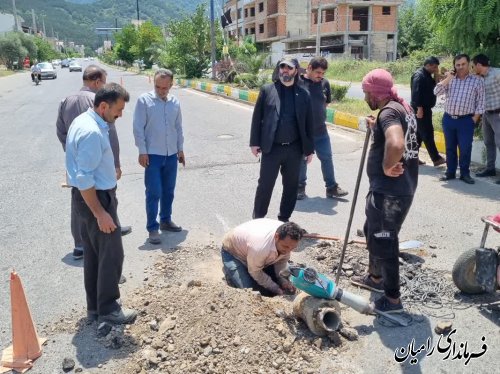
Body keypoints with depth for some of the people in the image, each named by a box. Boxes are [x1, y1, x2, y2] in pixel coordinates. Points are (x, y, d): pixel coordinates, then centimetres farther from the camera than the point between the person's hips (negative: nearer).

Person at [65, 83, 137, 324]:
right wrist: (100, 213, -23)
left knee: (94, 253, 17)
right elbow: (84, 179, -26)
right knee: (111, 253, 0)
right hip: (95, 197, -11)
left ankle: (95, 306, 28)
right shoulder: (92, 132, -24)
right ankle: (108, 309, 14)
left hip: (94, 194, 11)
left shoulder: (86, 121, 8)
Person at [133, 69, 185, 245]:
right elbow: (138, 128, -8)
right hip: (153, 155, -5)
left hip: (171, 154, 5)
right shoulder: (144, 100, -8)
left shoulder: (175, 102, 5)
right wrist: (142, 151, -12)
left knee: (168, 191, 14)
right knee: (153, 193, -3)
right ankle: (152, 228, 6)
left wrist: (180, 149, 14)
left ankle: (165, 220, 30)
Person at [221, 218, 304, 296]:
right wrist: (277, 289, -22)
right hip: (232, 252, -6)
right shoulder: (260, 246, -44)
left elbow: (282, 260, -8)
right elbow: (255, 272, -26)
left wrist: (283, 280, -23)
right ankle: (229, 270, 7)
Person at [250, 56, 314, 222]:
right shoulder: (267, 90, 1)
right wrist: (254, 142, -4)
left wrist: (309, 149, 5)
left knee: (291, 186, 11)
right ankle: (257, 219, 17)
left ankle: (284, 219, 27)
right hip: (271, 148, -2)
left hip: (294, 149, 2)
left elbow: (308, 123, 6)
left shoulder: (303, 94, 5)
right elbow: (257, 117, 2)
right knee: (265, 185, 3)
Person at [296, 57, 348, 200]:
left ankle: (332, 187, 21)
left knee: (327, 158, 8)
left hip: (320, 130, 3)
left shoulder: (325, 83, 1)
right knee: (302, 160, 10)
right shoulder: (297, 81, -11)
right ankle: (300, 187, 26)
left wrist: (317, 114, 8)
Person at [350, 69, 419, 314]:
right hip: (397, 189, 11)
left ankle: (393, 299, 14)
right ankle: (375, 277, 43)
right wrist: (376, 128, 12)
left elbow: (396, 145, -40)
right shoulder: (401, 107, 12)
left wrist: (387, 167, -24)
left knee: (383, 242, 1)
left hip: (390, 192, -11)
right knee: (372, 232, 25)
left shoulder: (389, 112, -20)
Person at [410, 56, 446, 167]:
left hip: (425, 108, 10)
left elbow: (433, 88, 19)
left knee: (419, 133, 12)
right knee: (427, 134, -8)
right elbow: (416, 92, -22)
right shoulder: (419, 75, -15)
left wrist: (436, 75, 6)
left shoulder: (427, 75, 17)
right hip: (421, 109, -10)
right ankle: (436, 159, -6)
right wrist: (419, 108, -27)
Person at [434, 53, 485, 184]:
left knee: (465, 148, 1)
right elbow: (436, 92, -4)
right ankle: (450, 172, 20)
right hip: (448, 119, 3)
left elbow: (480, 102, -1)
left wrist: (474, 119, -7)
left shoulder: (477, 81, 0)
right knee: (450, 147, 10)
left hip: (466, 120, -3)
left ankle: (465, 173, 13)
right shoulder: (449, 79, 8)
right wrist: (448, 78, -10)